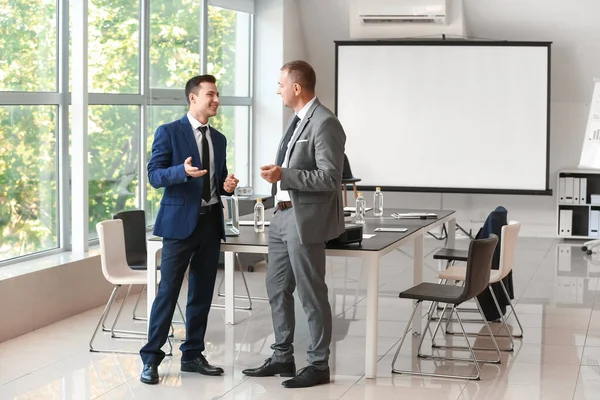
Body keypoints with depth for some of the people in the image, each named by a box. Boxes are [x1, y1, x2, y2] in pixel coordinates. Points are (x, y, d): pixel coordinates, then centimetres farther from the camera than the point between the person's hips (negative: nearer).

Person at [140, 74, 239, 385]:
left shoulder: (219, 139, 15)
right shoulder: (169, 132, -4)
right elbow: (154, 175, -10)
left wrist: (227, 185, -1)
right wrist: (183, 171, -28)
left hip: (211, 222, 6)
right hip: (181, 221, -6)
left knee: (202, 293, 9)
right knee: (168, 292, -6)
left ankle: (192, 355, 19)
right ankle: (151, 359, 2)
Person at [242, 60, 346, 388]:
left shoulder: (324, 123, -16)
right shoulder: (299, 120, 13)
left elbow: (330, 177, -21)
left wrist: (283, 175, -24)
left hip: (306, 220, -10)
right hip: (284, 216, 10)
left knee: (311, 293, -1)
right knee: (277, 288, 15)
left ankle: (318, 365, 10)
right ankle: (282, 357, 26)